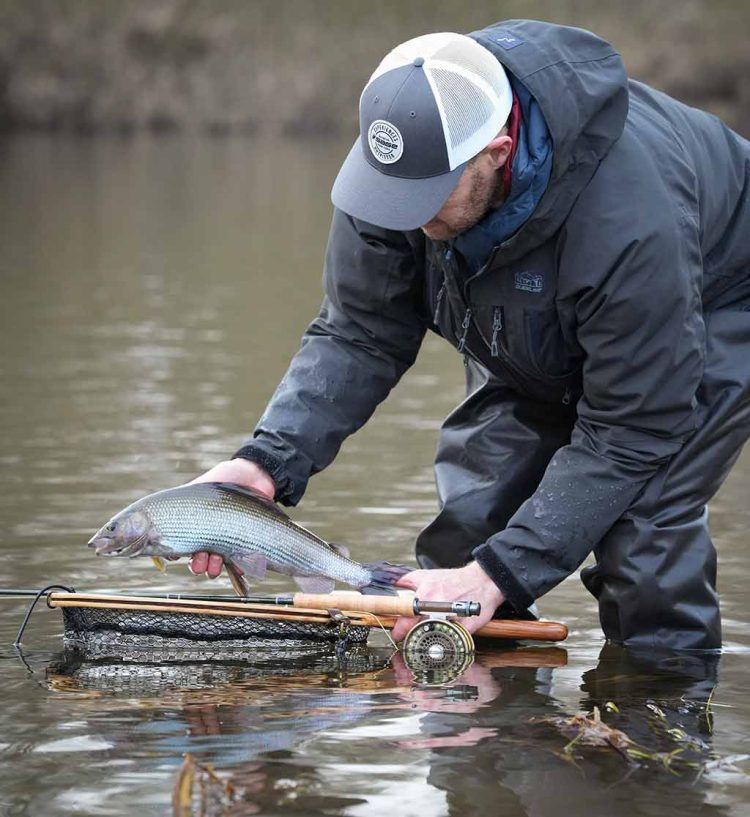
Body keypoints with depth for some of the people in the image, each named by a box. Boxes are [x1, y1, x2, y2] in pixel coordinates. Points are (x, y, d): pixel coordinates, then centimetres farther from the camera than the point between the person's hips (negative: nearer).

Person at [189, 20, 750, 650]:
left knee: (643, 524, -25)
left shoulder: (630, 219, -45)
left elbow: (628, 432, -37)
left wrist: (498, 575, -41)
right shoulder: (408, 155, -29)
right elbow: (358, 335, -19)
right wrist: (267, 461, -36)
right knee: (470, 514, -9)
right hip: (539, 337, 6)